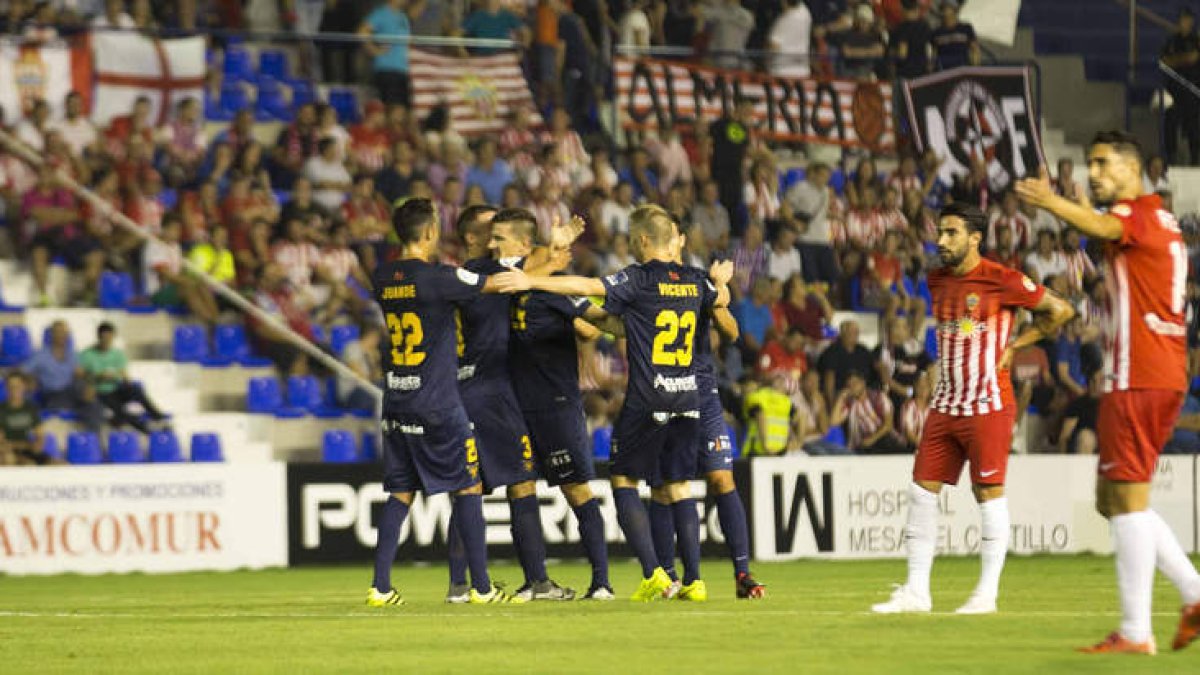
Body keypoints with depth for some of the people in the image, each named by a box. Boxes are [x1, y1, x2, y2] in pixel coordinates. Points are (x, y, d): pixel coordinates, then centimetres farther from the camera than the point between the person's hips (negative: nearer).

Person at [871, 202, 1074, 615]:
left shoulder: (1002, 281, -9)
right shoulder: (938, 282, 11)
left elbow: (1060, 311, -3)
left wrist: (1015, 346, -3)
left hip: (988, 406, -7)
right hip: (944, 405, 7)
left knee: (989, 492, -3)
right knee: (922, 490, 2)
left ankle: (987, 593, 3)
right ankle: (916, 590, 7)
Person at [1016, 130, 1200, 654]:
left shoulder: (1137, 212, -9)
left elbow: (1103, 227, -31)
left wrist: (1051, 203, -48)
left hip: (1136, 377, -10)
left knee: (1127, 498, -9)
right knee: (1113, 499, 14)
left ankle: (1135, 631, -10)